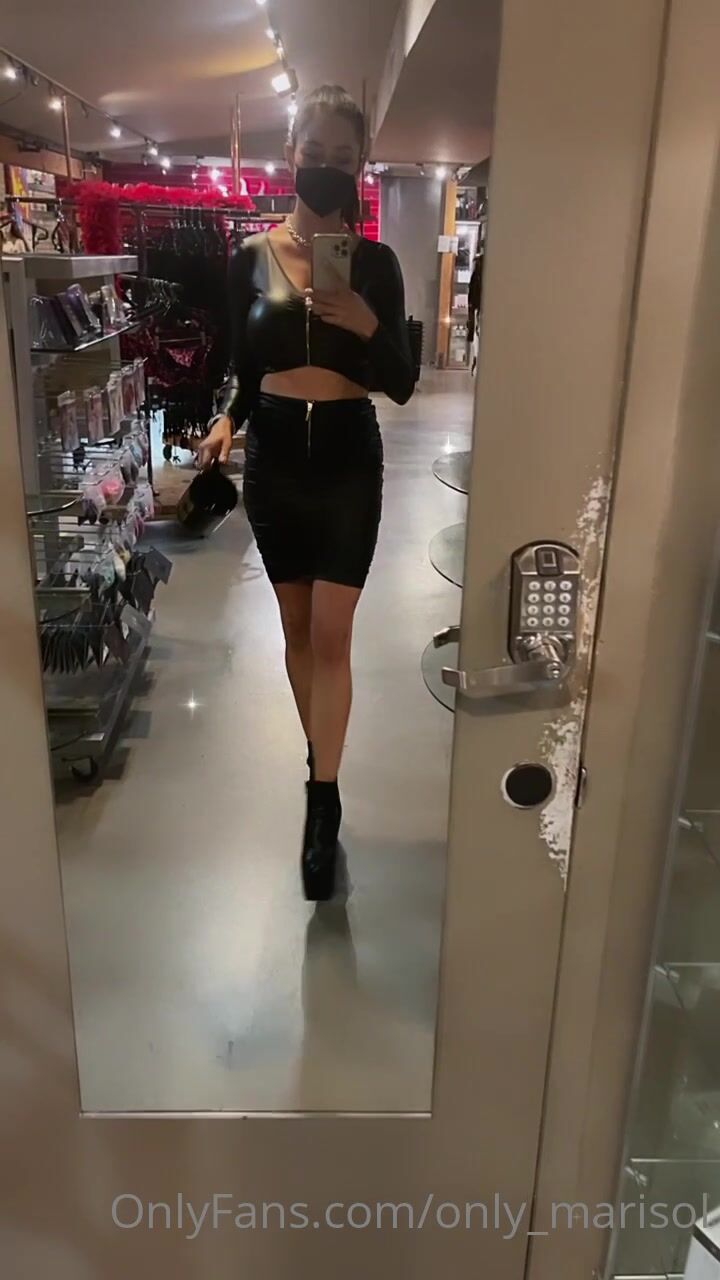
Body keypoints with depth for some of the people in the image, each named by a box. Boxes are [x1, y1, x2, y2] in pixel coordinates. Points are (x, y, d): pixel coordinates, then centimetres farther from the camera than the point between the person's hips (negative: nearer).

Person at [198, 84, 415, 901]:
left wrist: (367, 325, -22)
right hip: (273, 458, 2)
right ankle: (320, 761, 32)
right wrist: (225, 421, -12)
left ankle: (324, 800, 8)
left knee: (332, 636, -3)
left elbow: (402, 385, -4)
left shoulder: (375, 263, -2)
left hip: (347, 460, -2)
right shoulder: (251, 258, 2)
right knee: (297, 629, 12)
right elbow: (243, 368, 7)